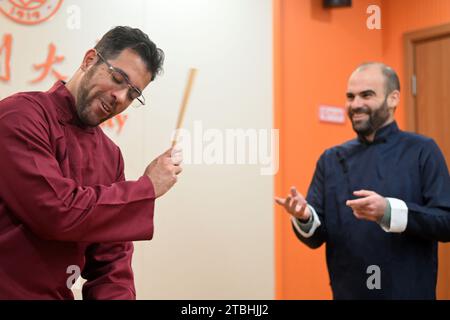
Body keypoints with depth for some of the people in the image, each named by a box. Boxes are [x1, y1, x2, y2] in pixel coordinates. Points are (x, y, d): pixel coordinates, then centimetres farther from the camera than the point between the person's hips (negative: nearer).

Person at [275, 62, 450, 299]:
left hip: (408, 292, -3)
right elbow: (317, 237, 4)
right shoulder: (332, 159, 4)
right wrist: (305, 218, -18)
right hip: (347, 291, 3)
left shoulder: (422, 151, -6)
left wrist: (389, 211, -26)